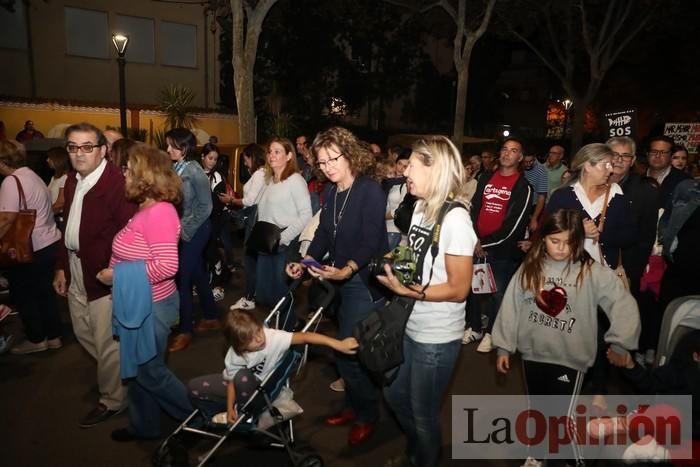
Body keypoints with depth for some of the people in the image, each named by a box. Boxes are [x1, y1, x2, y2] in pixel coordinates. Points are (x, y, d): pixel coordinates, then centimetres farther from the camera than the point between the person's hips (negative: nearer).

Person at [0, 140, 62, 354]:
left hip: (31, 249, -9)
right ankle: (53, 336, 27)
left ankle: (36, 339, 20)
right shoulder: (31, 175, 13)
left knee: (23, 295, 8)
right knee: (45, 293, 18)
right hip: (49, 243, 9)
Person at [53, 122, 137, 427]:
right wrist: (62, 266, 12)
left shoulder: (118, 183, -20)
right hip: (76, 270, 9)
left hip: (104, 274, -9)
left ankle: (112, 400, 26)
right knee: (83, 331, 23)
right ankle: (112, 370, 48)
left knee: (107, 340, 5)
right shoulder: (72, 180, 8)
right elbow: (68, 227, 13)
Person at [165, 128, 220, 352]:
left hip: (195, 231, -7)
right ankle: (211, 317, 31)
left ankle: (185, 331, 11)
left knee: (182, 278, -2)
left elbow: (205, 206, -14)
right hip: (183, 231, 7)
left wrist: (186, 230, -12)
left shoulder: (195, 171, -16)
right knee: (197, 274, 16)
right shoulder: (176, 169, 2)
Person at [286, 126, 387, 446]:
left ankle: (367, 414, 17)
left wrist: (347, 269, -36)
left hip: (364, 280, -7)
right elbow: (323, 233, 6)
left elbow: (370, 242, -22)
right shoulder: (330, 191, 6)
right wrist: (305, 262, -8)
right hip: (341, 279, 8)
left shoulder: (370, 191, -17)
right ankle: (354, 405, 36)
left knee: (348, 351, -6)